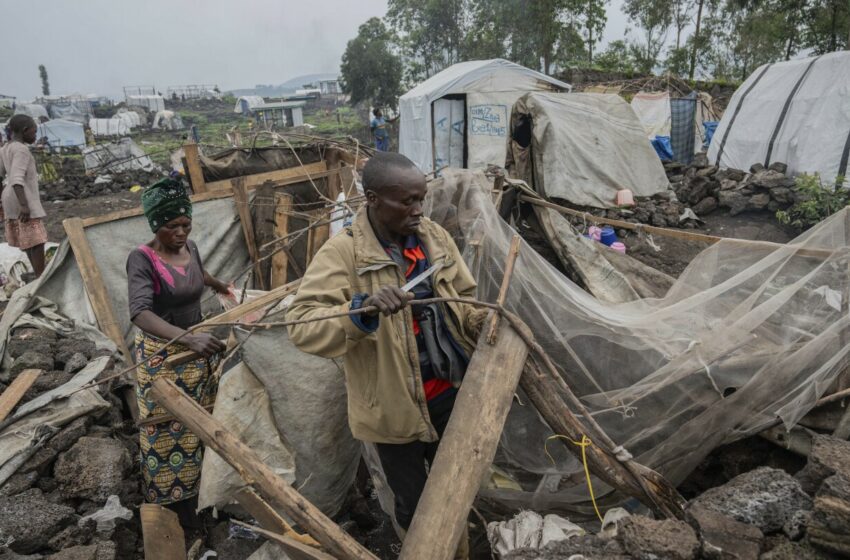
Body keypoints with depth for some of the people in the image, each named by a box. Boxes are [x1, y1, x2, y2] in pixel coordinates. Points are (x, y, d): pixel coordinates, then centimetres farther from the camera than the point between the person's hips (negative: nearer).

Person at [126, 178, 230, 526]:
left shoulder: (190, 247, -3)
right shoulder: (142, 259, -23)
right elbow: (140, 313, -37)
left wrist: (219, 285, 44)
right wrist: (189, 338, -51)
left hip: (197, 349, 7)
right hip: (162, 356, -7)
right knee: (169, 428, 7)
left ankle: (193, 484, 41)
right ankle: (175, 495, 27)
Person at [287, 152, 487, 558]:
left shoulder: (435, 237, -1)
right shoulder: (342, 253, -19)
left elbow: (464, 300, 12)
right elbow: (301, 325, -27)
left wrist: (485, 322, -7)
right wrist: (361, 309, -42)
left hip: (449, 391, 5)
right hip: (396, 406, -5)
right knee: (413, 502, 15)